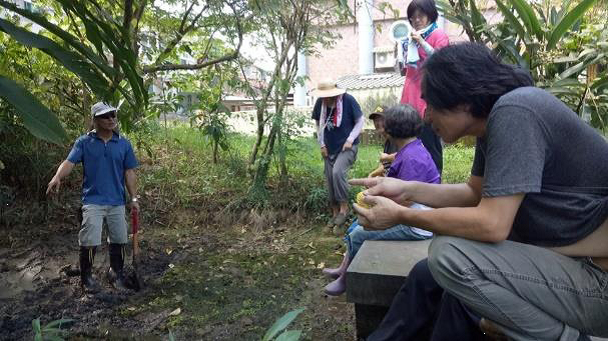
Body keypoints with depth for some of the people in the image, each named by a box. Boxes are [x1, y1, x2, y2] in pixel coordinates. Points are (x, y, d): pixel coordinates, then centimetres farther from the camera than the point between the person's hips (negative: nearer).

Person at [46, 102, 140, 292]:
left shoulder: (124, 144, 4)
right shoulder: (84, 142, -1)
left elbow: (129, 173, 6)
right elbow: (70, 162, -13)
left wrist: (134, 198, 3)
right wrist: (58, 177, -34)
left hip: (117, 202, 3)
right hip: (93, 201, -2)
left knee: (118, 240, 11)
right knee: (90, 241, -3)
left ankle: (118, 273, 30)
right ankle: (86, 276, 18)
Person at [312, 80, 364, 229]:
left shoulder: (348, 100, -14)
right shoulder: (320, 103, -2)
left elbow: (360, 121, -6)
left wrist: (350, 140, -15)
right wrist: (321, 144, 4)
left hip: (347, 147, -5)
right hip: (329, 148, 5)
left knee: (338, 172, -26)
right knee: (330, 180, 5)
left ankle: (344, 207, -9)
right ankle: (335, 213, 21)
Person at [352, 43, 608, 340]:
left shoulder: (514, 112, -24)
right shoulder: (493, 120, 4)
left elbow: (491, 225, -27)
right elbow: (476, 193, 14)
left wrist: (401, 216, -15)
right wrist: (407, 189, 3)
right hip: (556, 256, 9)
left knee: (449, 255, -22)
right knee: (429, 276, 6)